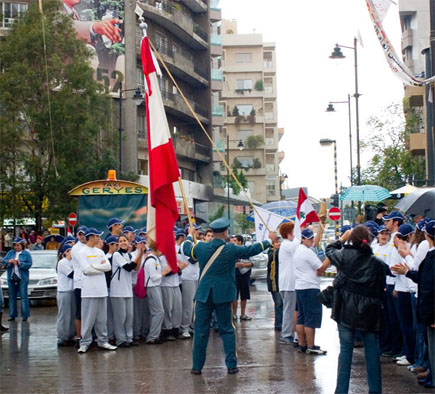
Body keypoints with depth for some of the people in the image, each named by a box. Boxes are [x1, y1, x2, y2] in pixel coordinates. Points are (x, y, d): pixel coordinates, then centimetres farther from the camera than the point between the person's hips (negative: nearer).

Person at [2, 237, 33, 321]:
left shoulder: (26, 254, 2)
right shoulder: (10, 253, 13)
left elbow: (29, 264, -7)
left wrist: (20, 263, -18)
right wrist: (9, 261, -13)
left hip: (22, 278, -4)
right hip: (11, 277, 4)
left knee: (23, 296, -6)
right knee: (12, 297, 7)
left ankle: (25, 315, -3)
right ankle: (12, 315, 12)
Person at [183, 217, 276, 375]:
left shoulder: (201, 247, -4)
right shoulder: (231, 250, -10)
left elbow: (186, 249, 17)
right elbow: (252, 250, 3)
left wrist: (190, 235, 37)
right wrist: (269, 240, 19)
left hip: (204, 295, 1)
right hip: (223, 296, -1)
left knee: (201, 331, 6)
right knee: (227, 330, 9)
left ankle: (197, 366, 10)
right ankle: (231, 365, 8)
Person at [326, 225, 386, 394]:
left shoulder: (344, 256, -8)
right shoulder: (377, 263, -7)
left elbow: (329, 250, 14)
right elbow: (381, 290, 0)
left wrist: (342, 238, 26)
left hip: (346, 310, 0)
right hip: (369, 313, 0)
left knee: (345, 350, 6)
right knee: (372, 350, 11)